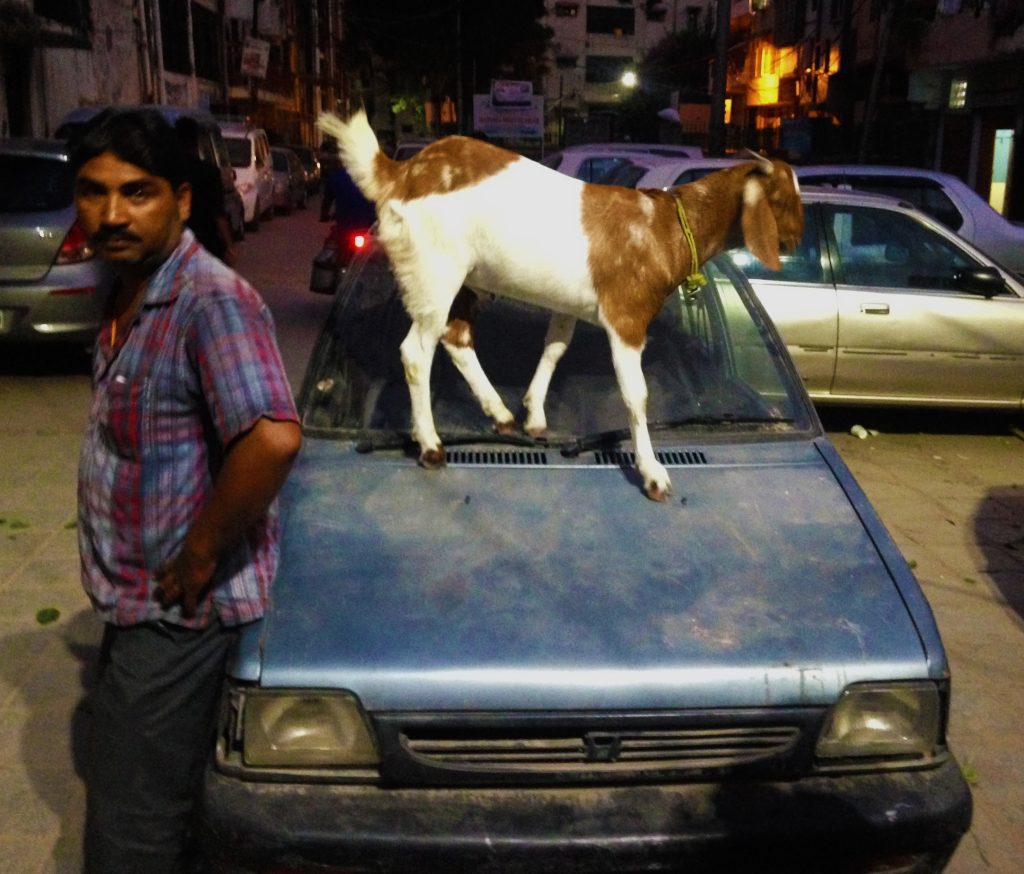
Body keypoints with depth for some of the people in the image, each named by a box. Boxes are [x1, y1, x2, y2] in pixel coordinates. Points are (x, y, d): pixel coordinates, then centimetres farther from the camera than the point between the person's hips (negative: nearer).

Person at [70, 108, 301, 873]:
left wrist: (198, 559, -25)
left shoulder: (210, 301, -25)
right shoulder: (132, 290, 7)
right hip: (138, 601, 10)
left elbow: (273, 438, -38)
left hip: (178, 610, -9)